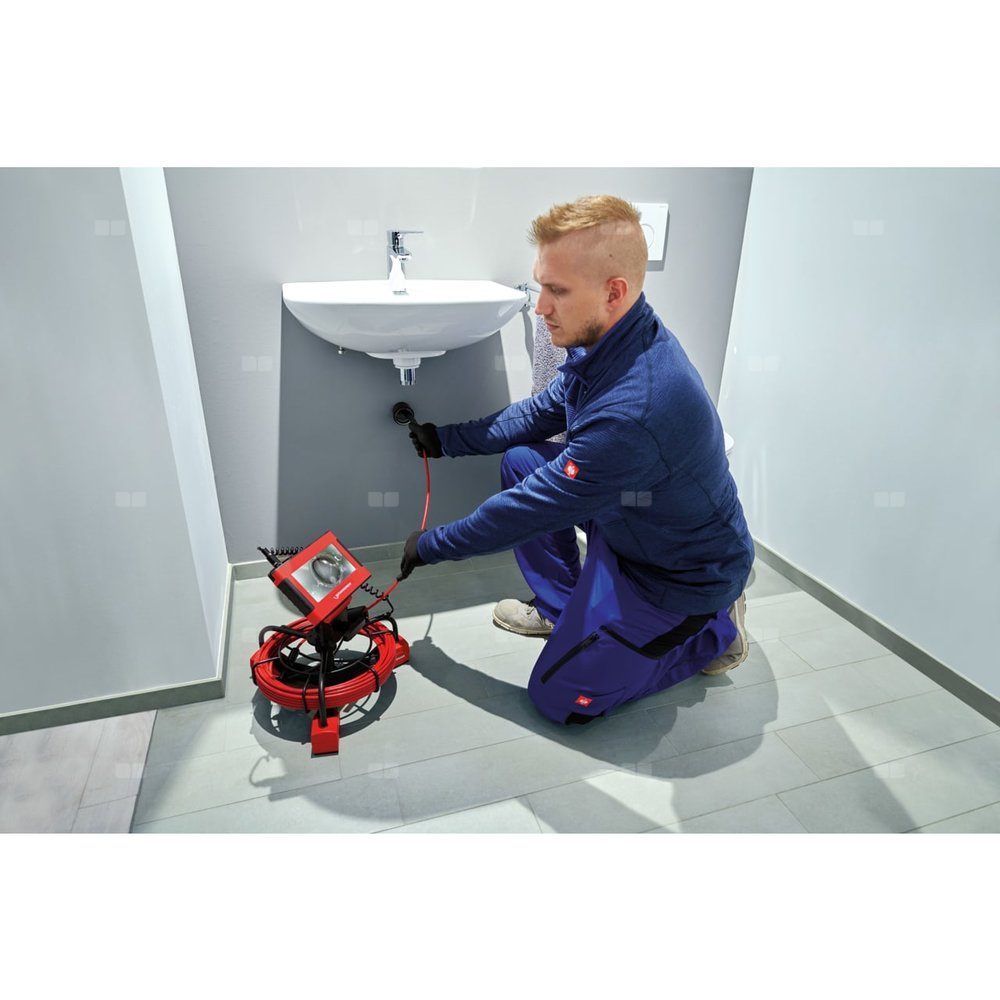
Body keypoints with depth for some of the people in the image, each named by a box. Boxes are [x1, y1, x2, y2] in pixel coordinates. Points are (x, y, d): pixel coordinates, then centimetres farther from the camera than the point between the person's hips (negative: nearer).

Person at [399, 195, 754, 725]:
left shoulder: (633, 412, -39)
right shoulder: (606, 340, -9)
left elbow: (531, 510, -29)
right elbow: (543, 411, 8)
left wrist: (430, 545, -14)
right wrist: (447, 439, 4)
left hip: (686, 572, -8)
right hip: (628, 518, 8)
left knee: (559, 697, -5)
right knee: (520, 461, 3)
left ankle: (714, 630, 9)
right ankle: (562, 606, 18)